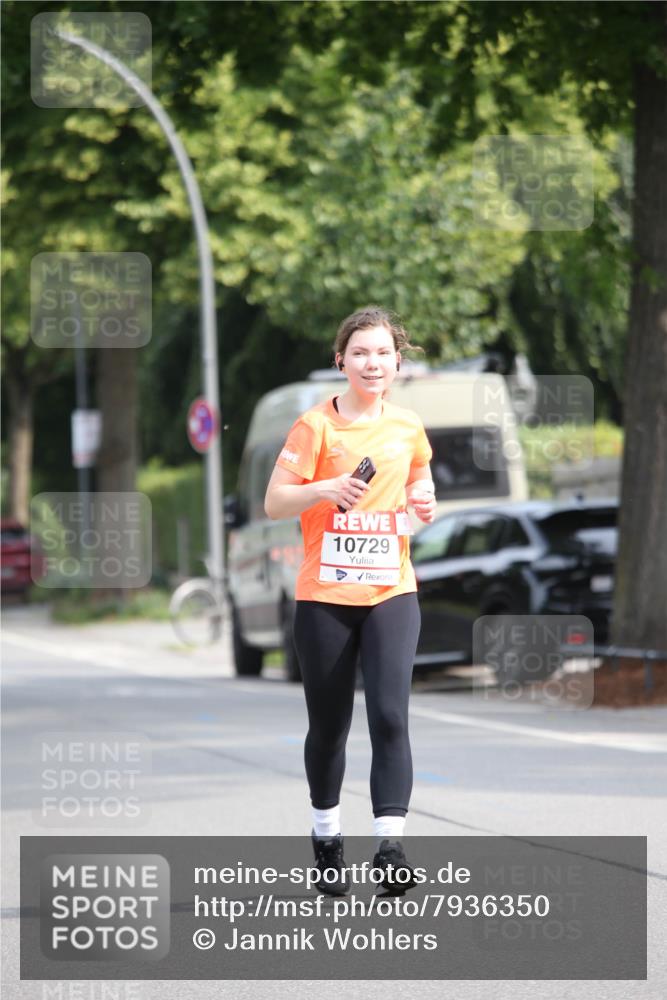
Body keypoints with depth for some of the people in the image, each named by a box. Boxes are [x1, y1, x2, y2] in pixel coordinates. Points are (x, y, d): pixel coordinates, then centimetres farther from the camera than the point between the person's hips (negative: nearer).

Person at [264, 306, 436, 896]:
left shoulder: (409, 428, 6)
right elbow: (273, 504, -7)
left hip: (391, 593, 2)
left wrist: (424, 500, 4)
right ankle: (327, 840, 26)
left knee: (390, 714, -14)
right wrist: (326, 488, -24)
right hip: (325, 597, -2)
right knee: (329, 725, 8)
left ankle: (390, 846, -17)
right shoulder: (316, 426, -5)